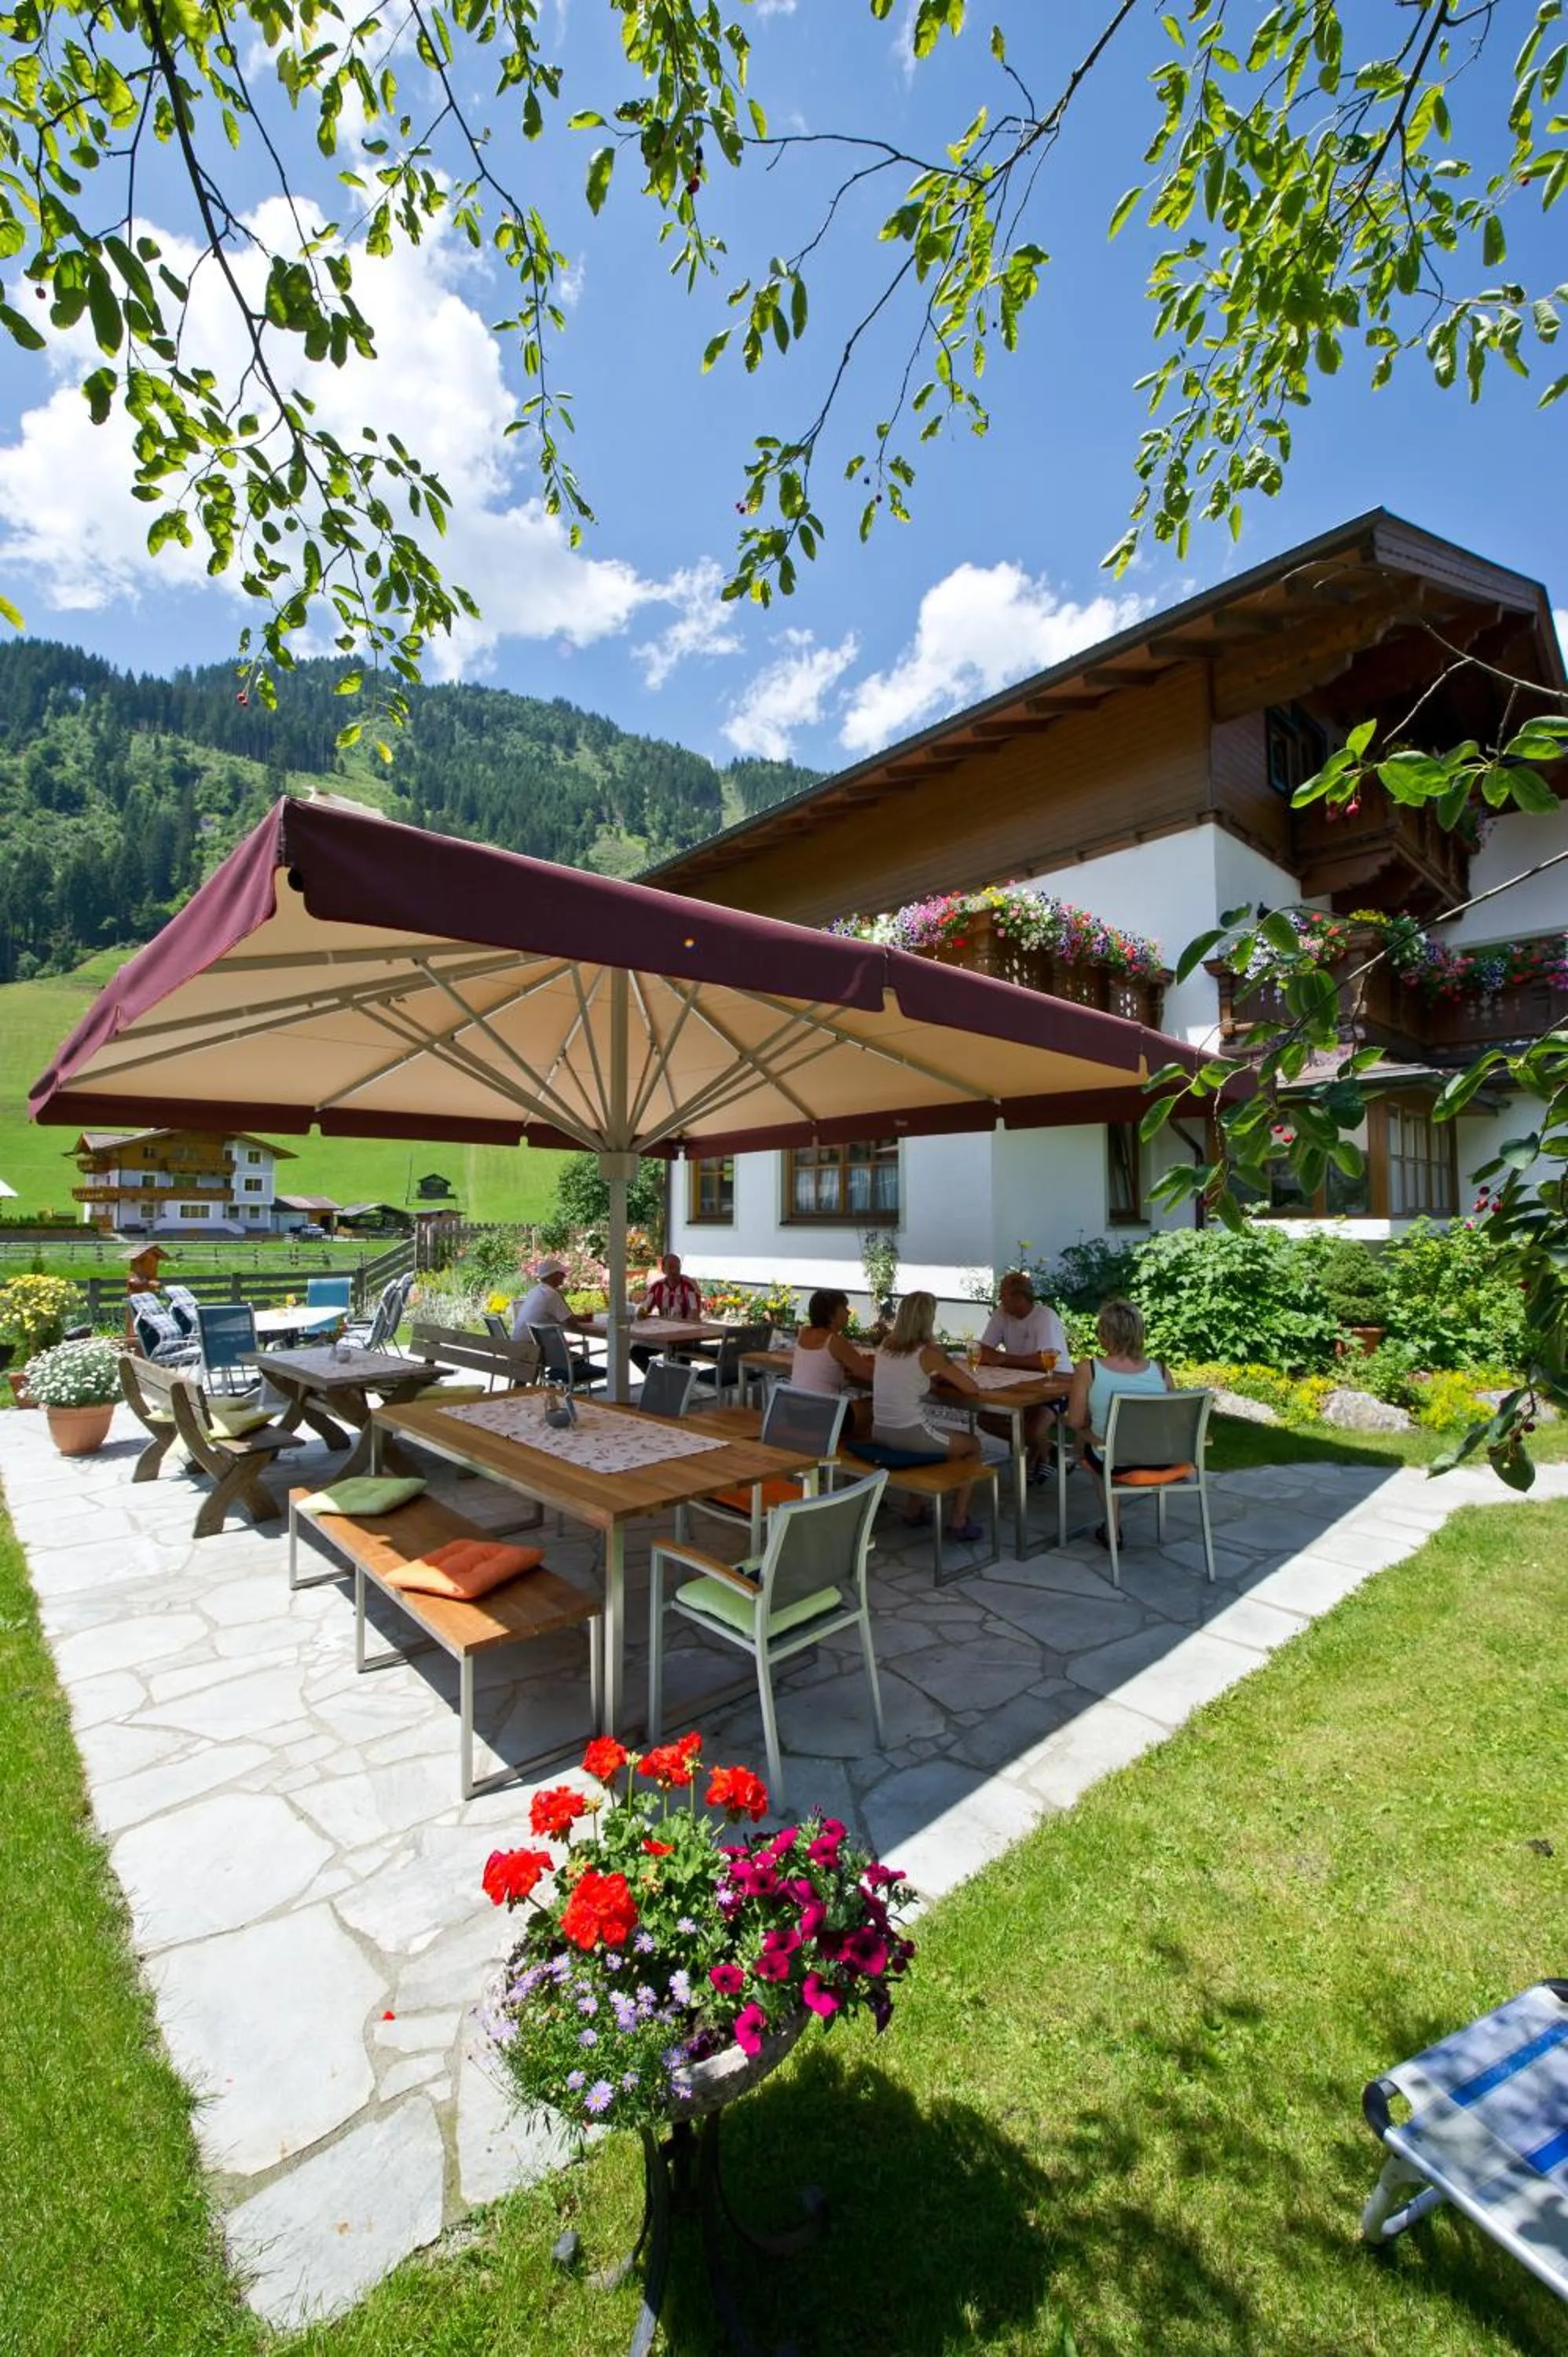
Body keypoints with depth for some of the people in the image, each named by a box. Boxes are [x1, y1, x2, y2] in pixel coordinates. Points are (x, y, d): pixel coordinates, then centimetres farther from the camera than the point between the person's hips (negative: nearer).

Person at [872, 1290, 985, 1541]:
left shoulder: (885, 1346, 6)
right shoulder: (929, 1353, -12)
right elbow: (973, 1389, -7)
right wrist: (956, 1370, 12)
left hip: (879, 1434, 6)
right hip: (909, 1436, -6)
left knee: (930, 1437, 37)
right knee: (973, 1445, 20)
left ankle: (915, 1509, 40)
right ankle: (958, 1522, 21)